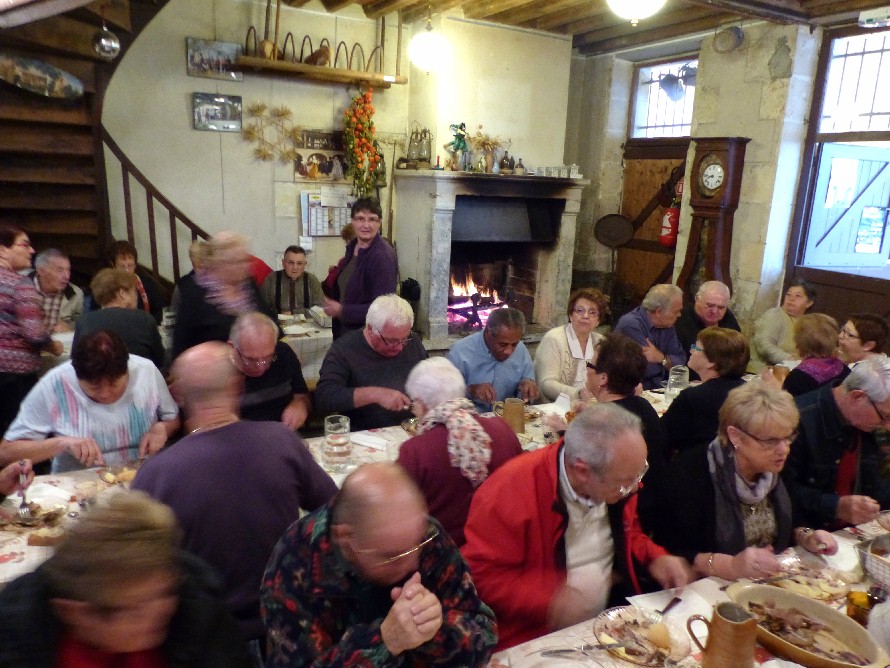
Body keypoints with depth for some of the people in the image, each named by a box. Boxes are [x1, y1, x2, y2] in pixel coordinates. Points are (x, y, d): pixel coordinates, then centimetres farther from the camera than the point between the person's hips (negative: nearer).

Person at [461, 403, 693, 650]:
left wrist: (655, 558, -3)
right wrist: (548, 600, -27)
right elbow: (479, 574, -17)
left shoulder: (617, 481, -3)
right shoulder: (511, 488, -23)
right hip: (533, 640, -5)